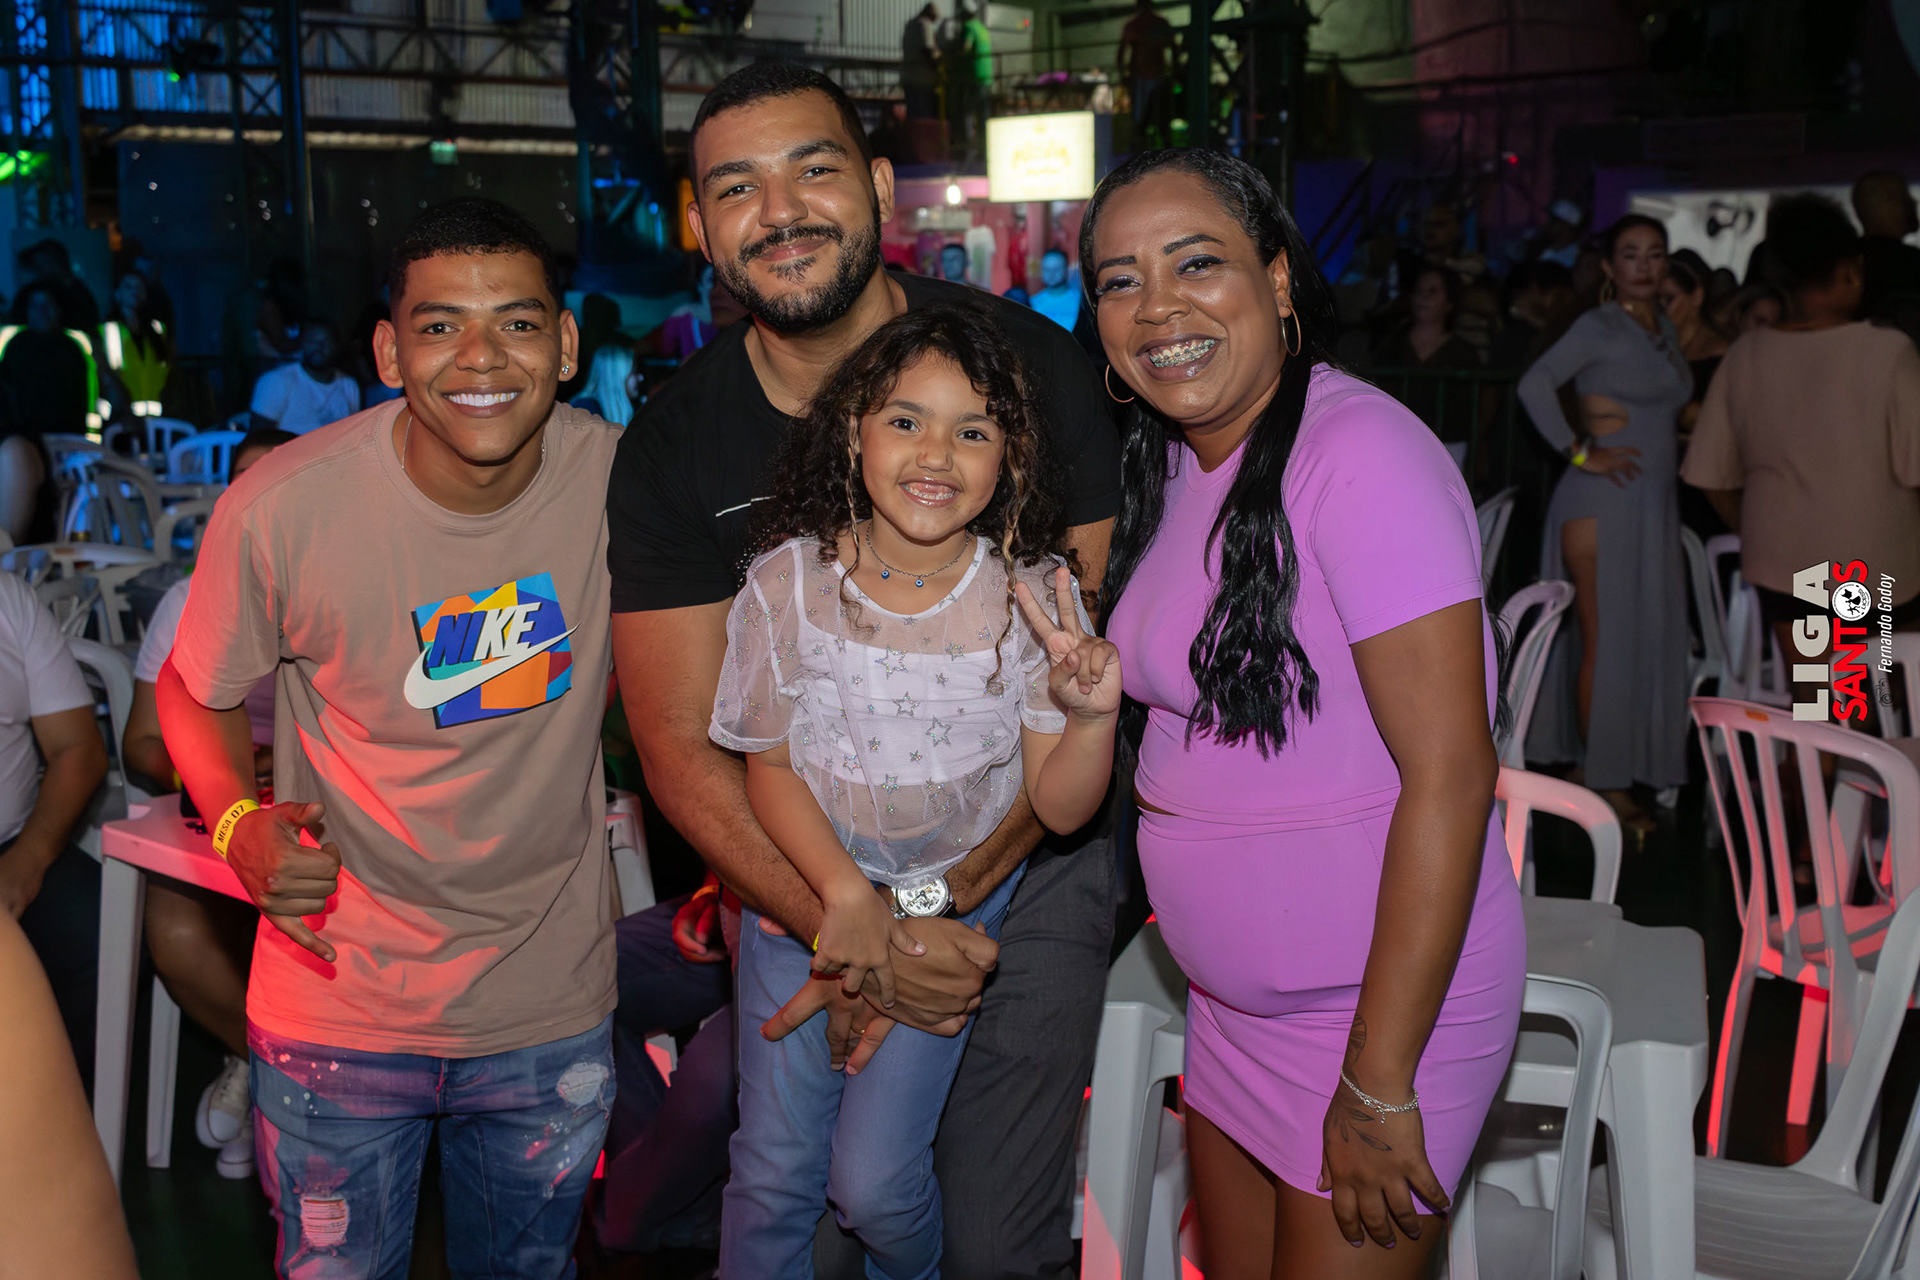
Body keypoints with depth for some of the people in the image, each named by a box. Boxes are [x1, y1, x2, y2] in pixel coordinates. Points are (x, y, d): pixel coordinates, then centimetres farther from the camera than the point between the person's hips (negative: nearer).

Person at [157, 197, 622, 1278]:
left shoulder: (622, 482, -14)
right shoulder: (283, 508, -19)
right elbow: (198, 693, -1)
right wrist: (240, 822, -19)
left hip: (554, 1010, 2)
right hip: (341, 1009, -1)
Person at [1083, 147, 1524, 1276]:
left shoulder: (1361, 454, -22)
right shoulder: (1176, 465, 5)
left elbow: (1450, 771, -24)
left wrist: (1379, 1083, -23)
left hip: (1384, 1001, -8)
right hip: (1233, 1000, 8)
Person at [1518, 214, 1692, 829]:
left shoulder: (1665, 330, 16)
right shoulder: (1600, 326, -7)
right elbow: (1534, 384, -18)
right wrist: (1580, 452, -17)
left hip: (1654, 502, 8)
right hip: (1602, 501, -8)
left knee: (1646, 640, 8)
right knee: (1605, 642, -5)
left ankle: (1628, 775, 17)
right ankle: (1607, 787, 1)